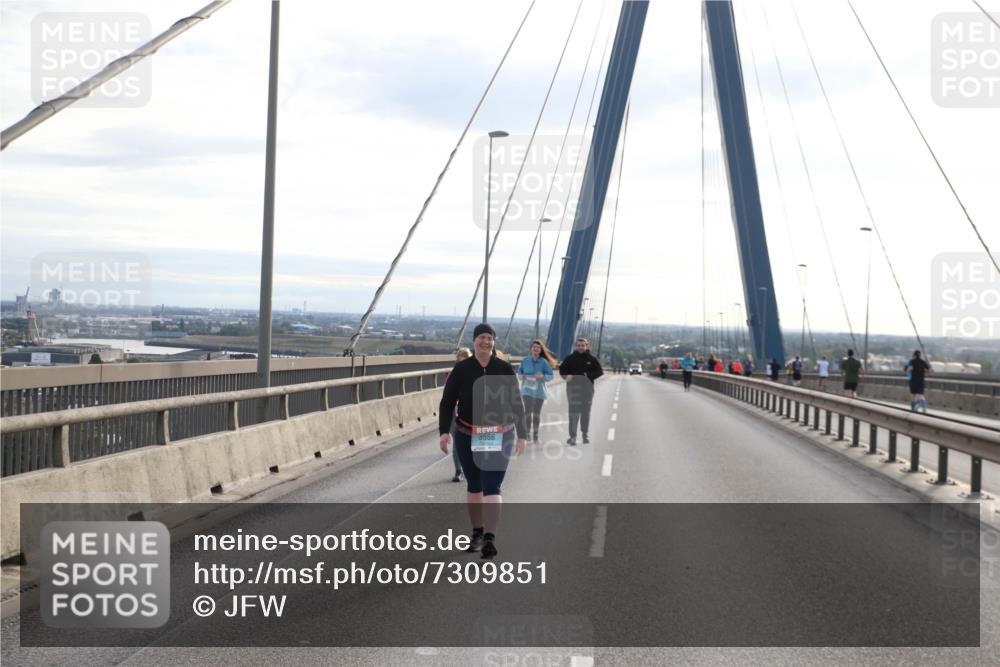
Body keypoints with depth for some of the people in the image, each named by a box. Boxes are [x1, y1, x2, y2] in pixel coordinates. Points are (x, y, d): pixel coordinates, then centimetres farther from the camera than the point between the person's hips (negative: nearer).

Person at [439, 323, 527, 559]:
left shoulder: (505, 369, -1)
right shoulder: (461, 369, -2)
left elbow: (517, 404, 5)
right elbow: (447, 402, -2)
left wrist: (521, 434, 5)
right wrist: (444, 431, -12)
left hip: (499, 437, -2)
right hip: (467, 437, 2)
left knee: (491, 487, -11)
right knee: (474, 486, 13)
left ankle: (490, 539, -15)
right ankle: (477, 533, 26)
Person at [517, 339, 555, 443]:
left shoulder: (544, 362, -4)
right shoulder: (525, 360, 1)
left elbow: (551, 375, -3)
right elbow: (519, 372, 12)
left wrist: (543, 376, -20)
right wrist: (522, 376, -10)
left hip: (539, 390, 0)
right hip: (527, 389, 0)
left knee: (537, 413, 10)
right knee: (528, 411, -14)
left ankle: (535, 435, 21)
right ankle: (527, 433, -12)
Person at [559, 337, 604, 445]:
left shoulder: (592, 359, 4)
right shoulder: (570, 358, 3)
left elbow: (599, 372, 4)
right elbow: (562, 369, 9)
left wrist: (588, 376, -11)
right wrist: (567, 376, -11)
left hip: (587, 389, 1)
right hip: (573, 388, -1)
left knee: (586, 412, 9)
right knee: (573, 412, -6)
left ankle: (585, 434, 22)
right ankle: (572, 436, -4)